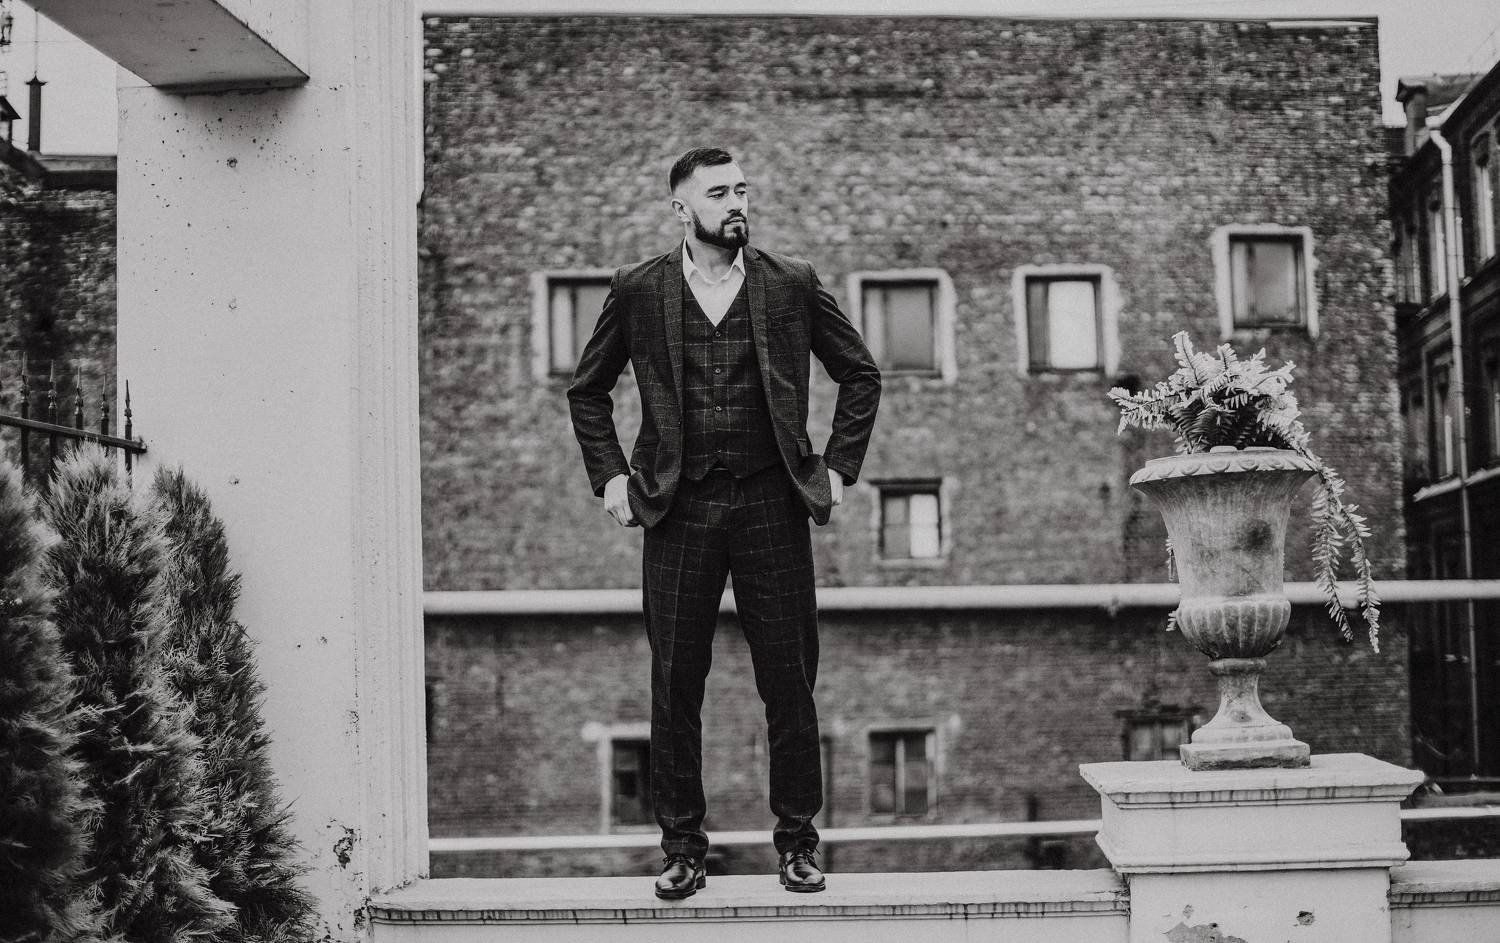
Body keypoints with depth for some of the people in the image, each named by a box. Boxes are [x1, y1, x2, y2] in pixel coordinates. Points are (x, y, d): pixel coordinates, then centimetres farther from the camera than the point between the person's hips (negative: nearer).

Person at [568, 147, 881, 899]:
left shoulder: (792, 285, 6)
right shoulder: (638, 292, 5)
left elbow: (860, 374, 14)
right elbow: (587, 390, 15)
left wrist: (838, 468, 6)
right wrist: (610, 476, 5)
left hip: (772, 502, 0)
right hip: (678, 508, 0)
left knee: (789, 680, 2)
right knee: (675, 682, 2)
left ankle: (797, 843, 13)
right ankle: (682, 846, 12)